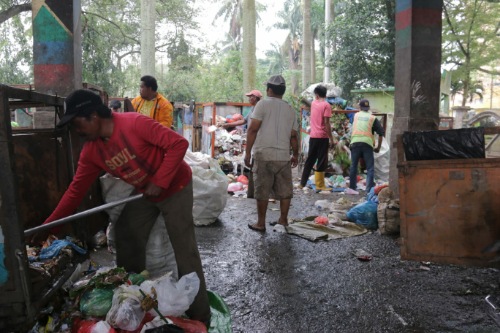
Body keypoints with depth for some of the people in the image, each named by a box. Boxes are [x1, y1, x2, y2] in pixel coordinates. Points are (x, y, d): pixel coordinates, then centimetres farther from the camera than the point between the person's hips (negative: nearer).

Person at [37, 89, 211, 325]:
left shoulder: (134, 123, -26)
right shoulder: (91, 151, -4)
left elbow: (178, 143, -27)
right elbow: (76, 190, -1)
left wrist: (159, 181, -26)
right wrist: (46, 226, -3)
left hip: (175, 188, -7)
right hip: (144, 194, 8)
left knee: (185, 252, -5)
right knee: (126, 245, 12)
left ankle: (199, 317, 9)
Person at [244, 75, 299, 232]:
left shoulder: (263, 104, -2)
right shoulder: (290, 109, 13)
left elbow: (253, 129, -9)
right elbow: (294, 136, 14)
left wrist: (247, 152, -5)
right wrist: (295, 155, 26)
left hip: (263, 154, -4)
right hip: (283, 156, 4)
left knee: (262, 191, 3)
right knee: (285, 190, 13)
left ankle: (261, 223, 11)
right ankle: (283, 220, 21)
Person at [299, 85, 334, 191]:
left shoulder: (313, 103, 9)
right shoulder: (326, 105, -8)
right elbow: (326, 123, -14)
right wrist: (331, 139, -12)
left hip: (313, 136, 6)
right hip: (322, 137, -6)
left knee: (310, 160, 14)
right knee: (322, 162, -1)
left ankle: (303, 183, 19)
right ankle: (320, 185, 1)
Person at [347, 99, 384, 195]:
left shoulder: (356, 115, 17)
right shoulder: (372, 118, 11)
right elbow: (381, 133, 5)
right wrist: (378, 147, 13)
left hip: (355, 142, 2)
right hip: (367, 143, -2)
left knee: (353, 166, 11)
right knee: (370, 168, 4)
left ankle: (352, 188, 12)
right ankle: (369, 189, -3)